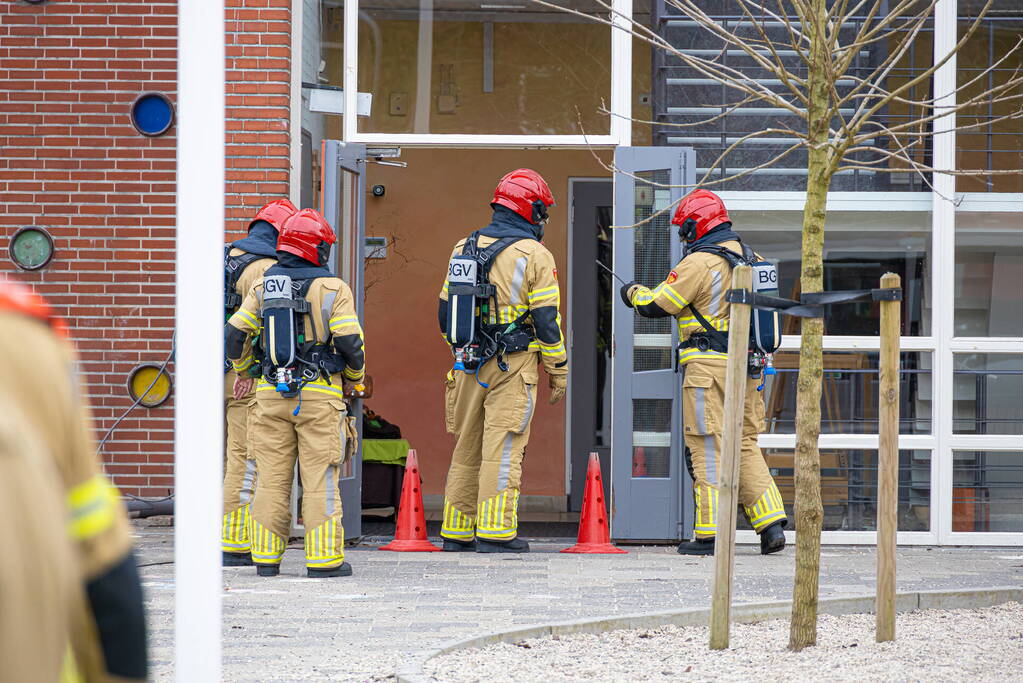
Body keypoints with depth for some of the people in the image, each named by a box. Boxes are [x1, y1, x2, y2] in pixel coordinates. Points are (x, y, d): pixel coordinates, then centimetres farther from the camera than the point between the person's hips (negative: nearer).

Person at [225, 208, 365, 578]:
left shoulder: (263, 288, 6)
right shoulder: (332, 288, -4)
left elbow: (234, 335, 5)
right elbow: (350, 341, -9)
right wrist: (355, 376, 10)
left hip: (271, 394, 3)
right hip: (319, 395, -3)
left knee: (272, 479, 7)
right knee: (319, 479, -1)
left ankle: (266, 557, 9)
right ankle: (324, 559, -2)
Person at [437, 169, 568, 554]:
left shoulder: (464, 248, 10)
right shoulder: (535, 255, -8)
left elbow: (446, 311, 15)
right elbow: (547, 321, -9)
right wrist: (559, 372, 0)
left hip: (469, 364, 6)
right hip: (513, 365, -6)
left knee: (467, 448, 12)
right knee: (502, 450, -5)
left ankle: (457, 532, 16)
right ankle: (495, 533, -6)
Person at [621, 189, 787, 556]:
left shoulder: (699, 263, -12)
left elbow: (656, 305, -6)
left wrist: (634, 292, 13)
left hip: (710, 367, -7)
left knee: (708, 449, -3)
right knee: (745, 445, 13)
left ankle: (710, 535, -3)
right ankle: (771, 524, 5)